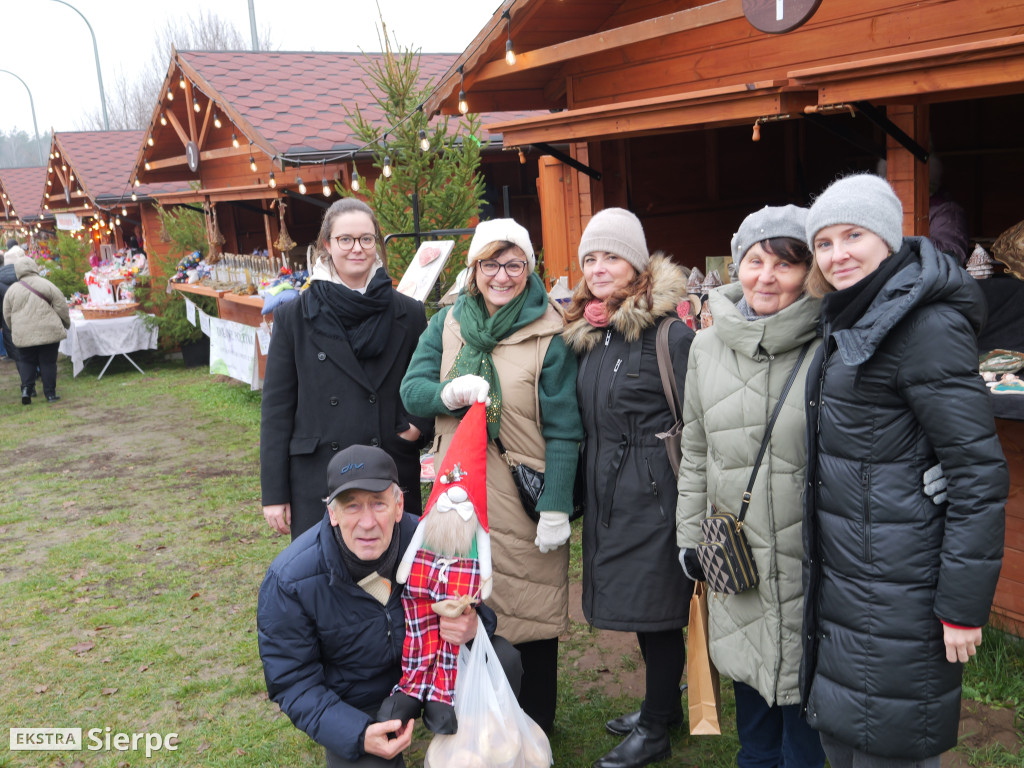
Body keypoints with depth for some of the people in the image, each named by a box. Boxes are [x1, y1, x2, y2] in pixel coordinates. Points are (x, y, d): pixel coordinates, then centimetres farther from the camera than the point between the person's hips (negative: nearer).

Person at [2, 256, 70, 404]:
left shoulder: (12, 290, 3)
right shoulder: (46, 285, -5)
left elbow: (7, 315, 9)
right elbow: (61, 307, -2)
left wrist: (15, 330, 24)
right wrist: (66, 323, 13)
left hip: (23, 335, 2)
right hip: (48, 332, -2)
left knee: (26, 362, 13)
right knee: (48, 362, 5)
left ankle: (26, 389, -2)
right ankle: (50, 393, 6)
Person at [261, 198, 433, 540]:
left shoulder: (409, 315, 5)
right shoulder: (295, 317, 3)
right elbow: (276, 408, 3)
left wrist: (418, 425, -7)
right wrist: (274, 494, 0)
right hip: (317, 485, -1)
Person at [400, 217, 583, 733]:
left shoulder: (548, 337, -7)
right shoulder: (447, 324, 6)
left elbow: (563, 431, -9)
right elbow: (411, 391, 2)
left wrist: (556, 509, -13)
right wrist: (450, 393, -21)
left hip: (525, 502, -4)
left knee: (530, 613, 6)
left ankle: (533, 731, 28)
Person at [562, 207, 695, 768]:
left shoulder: (669, 331, -13)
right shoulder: (587, 332, 10)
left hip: (653, 492, -7)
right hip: (606, 491, 8)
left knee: (654, 605, 2)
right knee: (638, 602, 17)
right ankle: (665, 705, 36)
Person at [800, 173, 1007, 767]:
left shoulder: (927, 326, -16)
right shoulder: (850, 326, 12)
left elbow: (979, 471, -19)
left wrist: (964, 605, -18)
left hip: (898, 585, -9)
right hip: (841, 577, 9)